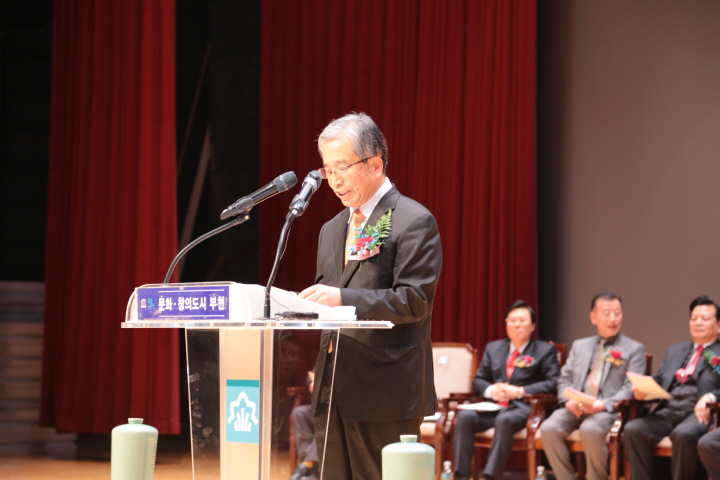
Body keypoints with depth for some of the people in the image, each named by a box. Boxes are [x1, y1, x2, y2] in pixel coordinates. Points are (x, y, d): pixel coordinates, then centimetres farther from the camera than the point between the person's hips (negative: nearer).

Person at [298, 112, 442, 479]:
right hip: (333, 392, 8)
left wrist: (343, 298, -23)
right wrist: (308, 306, -1)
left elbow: (415, 300, -14)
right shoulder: (331, 230, 19)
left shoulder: (413, 222, -6)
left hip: (385, 392, -8)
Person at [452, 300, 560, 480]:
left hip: (523, 407, -4)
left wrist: (520, 391, -15)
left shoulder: (545, 351, 8)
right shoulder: (493, 348, 22)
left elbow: (553, 383, -4)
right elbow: (478, 380, 20)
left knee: (504, 420, -39)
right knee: (465, 416, -27)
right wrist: (490, 390, -6)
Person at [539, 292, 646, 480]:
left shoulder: (634, 349, 10)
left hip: (608, 410, -4)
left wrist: (602, 404, -19)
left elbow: (630, 388, -2)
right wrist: (569, 400, -7)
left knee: (590, 430, -37)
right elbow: (564, 378, 17)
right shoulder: (579, 346, 23)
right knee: (548, 428, -26)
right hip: (576, 408, 4)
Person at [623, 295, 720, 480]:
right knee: (632, 429, -24)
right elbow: (659, 381, 22)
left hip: (700, 412, -5)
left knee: (683, 434, -38)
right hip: (669, 411, 5)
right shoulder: (675, 350, 29)